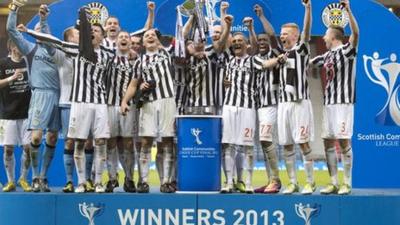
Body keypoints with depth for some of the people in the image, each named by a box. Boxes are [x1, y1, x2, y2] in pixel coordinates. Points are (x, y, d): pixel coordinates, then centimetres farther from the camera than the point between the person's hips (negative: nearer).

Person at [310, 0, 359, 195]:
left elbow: (356, 33, -24)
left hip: (343, 102, -8)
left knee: (343, 141, -8)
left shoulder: (347, 50, -5)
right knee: (328, 142, 6)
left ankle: (346, 184, -1)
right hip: (328, 102, 8)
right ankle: (333, 183, 11)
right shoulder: (327, 55, 17)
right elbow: (308, 62, 33)